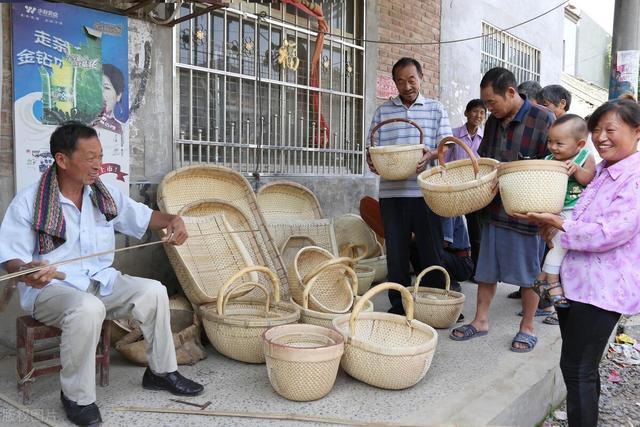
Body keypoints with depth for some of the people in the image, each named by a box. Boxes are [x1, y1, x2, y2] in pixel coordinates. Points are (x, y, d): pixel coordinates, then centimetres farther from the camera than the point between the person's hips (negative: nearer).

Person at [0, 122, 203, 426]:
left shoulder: (105, 195, 3)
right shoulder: (28, 202, -11)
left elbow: (142, 216, 14)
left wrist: (171, 220, -7)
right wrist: (25, 271, -35)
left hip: (101, 280, 6)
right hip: (50, 287, -5)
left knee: (153, 290, -14)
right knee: (88, 309, -37)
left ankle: (161, 371, 4)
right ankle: (77, 397, -15)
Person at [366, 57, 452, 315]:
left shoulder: (436, 109, 11)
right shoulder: (383, 111, 14)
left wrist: (431, 154, -19)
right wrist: (372, 160, -13)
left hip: (425, 190, -1)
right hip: (391, 191, 1)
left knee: (430, 249, 4)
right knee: (396, 250, 6)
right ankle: (398, 304, 17)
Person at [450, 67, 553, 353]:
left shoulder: (543, 120, -12)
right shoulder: (493, 122, 8)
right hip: (494, 209, 6)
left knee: (528, 273, 8)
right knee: (487, 268, 13)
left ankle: (527, 328, 24)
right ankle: (481, 320, 26)